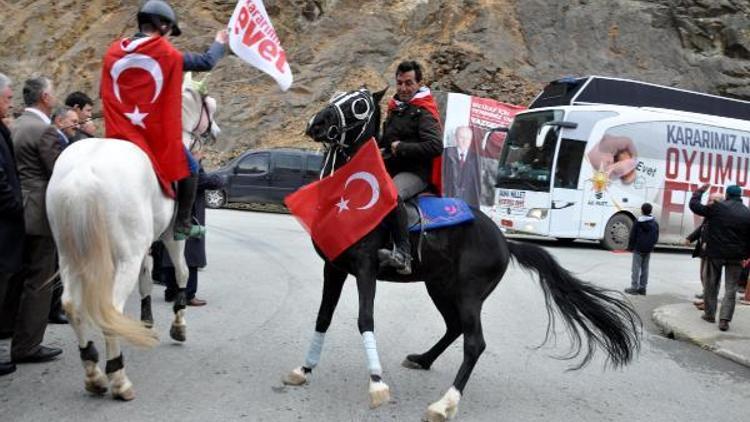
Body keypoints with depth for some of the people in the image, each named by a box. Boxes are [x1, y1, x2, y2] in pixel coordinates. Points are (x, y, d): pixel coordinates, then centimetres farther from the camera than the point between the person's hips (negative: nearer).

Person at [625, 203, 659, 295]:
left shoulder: (638, 222, -10)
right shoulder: (655, 223, 4)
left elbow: (632, 236, -8)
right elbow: (656, 237, 10)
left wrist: (630, 247, 1)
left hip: (638, 249, -5)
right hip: (648, 249, 5)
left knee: (636, 268, -1)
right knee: (645, 268, 11)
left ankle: (634, 287, -2)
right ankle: (642, 287, 14)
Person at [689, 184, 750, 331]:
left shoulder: (717, 208, -9)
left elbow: (694, 206, -4)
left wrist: (699, 191, 11)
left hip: (715, 253, -1)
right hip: (735, 257, 1)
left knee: (711, 285, 13)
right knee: (730, 289, 5)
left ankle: (709, 314, 21)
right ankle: (724, 320, -2)